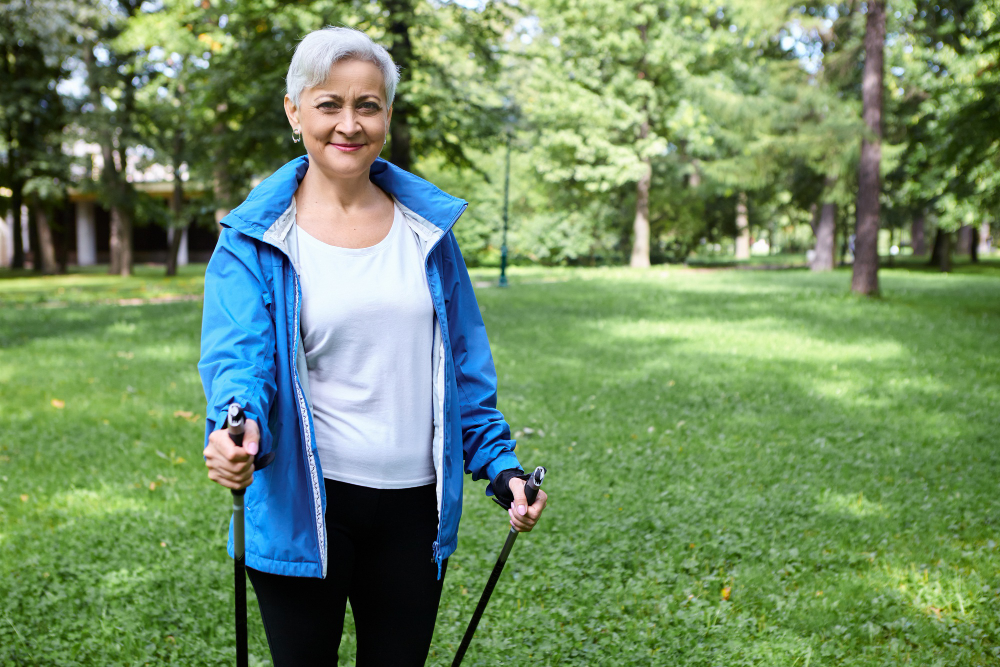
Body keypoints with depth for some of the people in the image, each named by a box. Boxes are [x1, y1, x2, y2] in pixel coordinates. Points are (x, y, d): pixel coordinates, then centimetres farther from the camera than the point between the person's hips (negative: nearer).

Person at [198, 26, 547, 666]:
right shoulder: (256, 237, -4)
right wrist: (236, 430, -37)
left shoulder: (427, 225, 6)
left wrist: (502, 467, 4)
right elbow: (237, 355, -16)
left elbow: (466, 366, 10)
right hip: (303, 504, -3)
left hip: (415, 506, 3)